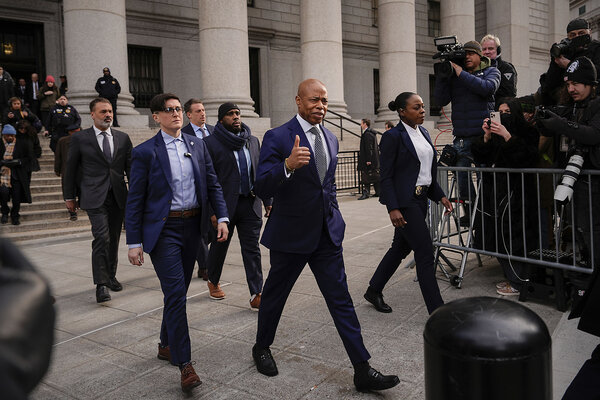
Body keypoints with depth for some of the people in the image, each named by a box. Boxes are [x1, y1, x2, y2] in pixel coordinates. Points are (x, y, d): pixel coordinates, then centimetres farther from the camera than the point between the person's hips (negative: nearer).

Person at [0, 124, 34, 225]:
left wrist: (18, 162, -11)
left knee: (17, 196, 0)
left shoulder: (22, 144, 3)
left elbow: (29, 158, 5)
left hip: (17, 174, 0)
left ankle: (15, 216, 21)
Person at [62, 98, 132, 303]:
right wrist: (69, 196, 6)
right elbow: (70, 169, 6)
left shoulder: (123, 138, 9)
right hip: (94, 197, -4)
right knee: (101, 238, -15)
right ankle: (101, 284, -9)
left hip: (118, 196, 4)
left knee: (114, 239, 12)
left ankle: (111, 276, 28)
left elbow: (130, 167, 12)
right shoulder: (80, 139, 1)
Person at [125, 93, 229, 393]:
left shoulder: (197, 145, 8)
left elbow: (212, 184, 11)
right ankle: (184, 364, -2)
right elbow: (135, 200, -4)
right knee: (175, 293, -10)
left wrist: (222, 217, -2)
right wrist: (134, 242, -7)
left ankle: (167, 345, 34)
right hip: (163, 229, -5)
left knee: (179, 291, 14)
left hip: (192, 227, 5)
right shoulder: (145, 152, -5)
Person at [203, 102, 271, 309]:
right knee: (219, 246, 14)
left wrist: (268, 202, 10)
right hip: (225, 205, -3)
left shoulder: (253, 141, 10)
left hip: (250, 204, 3)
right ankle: (213, 282, 39)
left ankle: (256, 296, 3)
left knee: (252, 249, 1)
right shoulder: (210, 143, -5)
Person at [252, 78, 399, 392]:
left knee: (341, 299, 5)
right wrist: (287, 166, -37)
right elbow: (261, 189, -20)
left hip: (327, 233, 5)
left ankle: (362, 370, 10)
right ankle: (261, 348, 39)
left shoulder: (330, 138, 9)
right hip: (291, 234, -5)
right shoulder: (277, 137, -12)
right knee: (274, 294, 14)